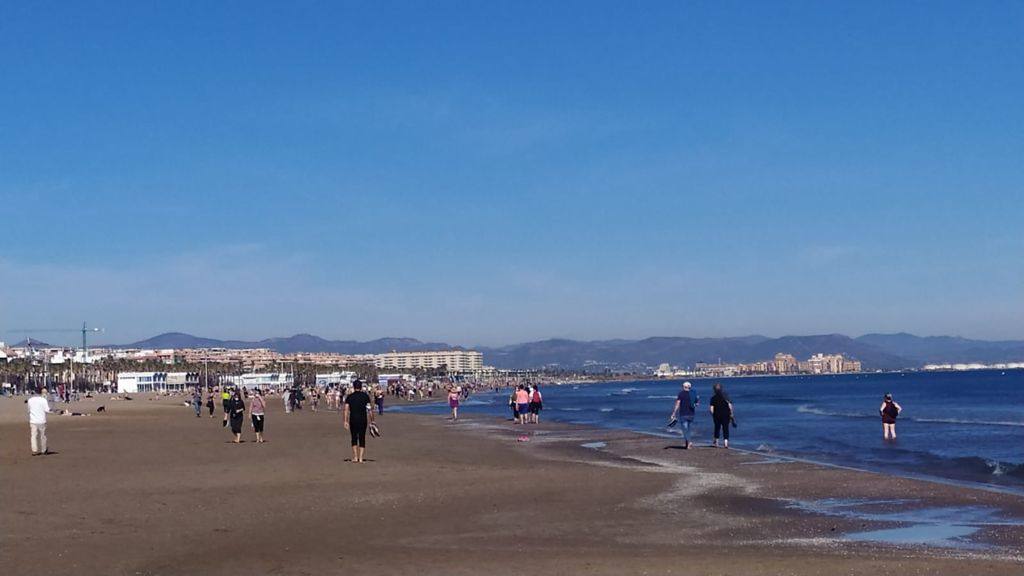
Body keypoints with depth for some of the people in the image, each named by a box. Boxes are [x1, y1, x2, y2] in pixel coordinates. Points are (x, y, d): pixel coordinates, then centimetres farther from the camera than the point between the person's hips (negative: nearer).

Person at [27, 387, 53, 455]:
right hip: (41, 421, -2)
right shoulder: (43, 400, -9)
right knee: (43, 436, 11)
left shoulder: (30, 400, 4)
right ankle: (43, 450, 21)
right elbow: (47, 410, -11)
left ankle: (34, 450, -3)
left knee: (34, 436, 4)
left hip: (33, 421, 2)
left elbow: (29, 410, 11)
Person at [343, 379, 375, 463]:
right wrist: (371, 420, 5)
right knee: (362, 438, 6)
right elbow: (369, 409, -2)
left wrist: (346, 421, -4)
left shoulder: (349, 397, 2)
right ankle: (360, 458, 3)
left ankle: (355, 458, 8)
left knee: (354, 438, 13)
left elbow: (346, 410, -4)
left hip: (353, 419, 1)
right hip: (363, 419, -1)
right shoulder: (365, 396, 1)